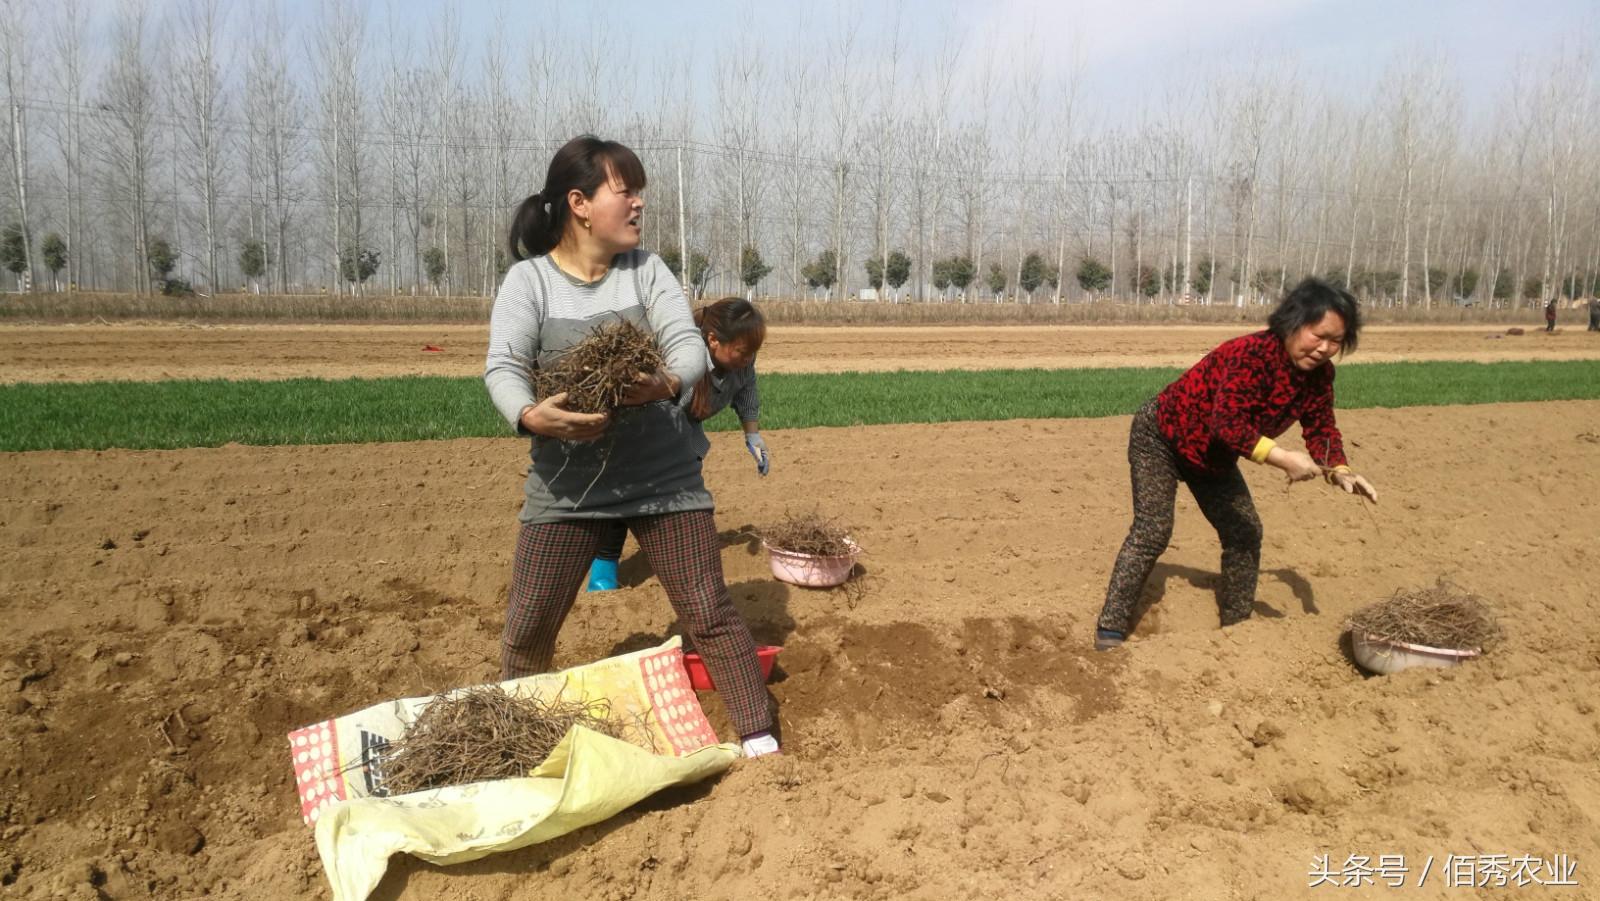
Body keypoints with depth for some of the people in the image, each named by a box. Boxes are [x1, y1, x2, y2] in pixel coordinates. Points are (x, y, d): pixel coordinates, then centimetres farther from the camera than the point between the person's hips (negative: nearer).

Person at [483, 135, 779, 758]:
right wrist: (531, 416, -36)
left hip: (663, 476, 1)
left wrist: (668, 383, -33)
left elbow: (690, 344, -9)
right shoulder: (528, 279, -2)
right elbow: (503, 367, -13)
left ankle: (759, 739, 14)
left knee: (709, 613, 1)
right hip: (565, 482, 0)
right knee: (529, 625, 7)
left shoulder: (647, 269, 2)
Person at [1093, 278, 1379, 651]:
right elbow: (1228, 424, -42)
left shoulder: (1319, 373, -9)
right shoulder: (1250, 355, -35)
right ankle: (1111, 630, -12)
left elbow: (1321, 428, -2)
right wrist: (1283, 458, -48)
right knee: (1152, 531, -16)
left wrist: (1340, 472, -21)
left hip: (1213, 454, 8)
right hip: (1160, 436, -8)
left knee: (1245, 532, 6)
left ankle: (1236, 626, 22)